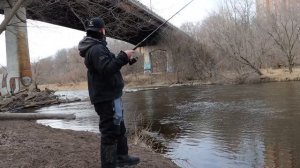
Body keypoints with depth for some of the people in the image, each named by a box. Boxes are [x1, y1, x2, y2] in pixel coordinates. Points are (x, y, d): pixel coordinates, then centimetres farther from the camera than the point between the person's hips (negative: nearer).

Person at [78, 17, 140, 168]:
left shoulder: (94, 48, 16)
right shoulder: (96, 49, -18)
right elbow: (107, 69, -29)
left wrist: (122, 57, 15)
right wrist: (123, 57, -21)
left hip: (108, 95, 11)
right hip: (107, 97, -11)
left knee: (119, 127, 22)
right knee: (110, 131, -5)